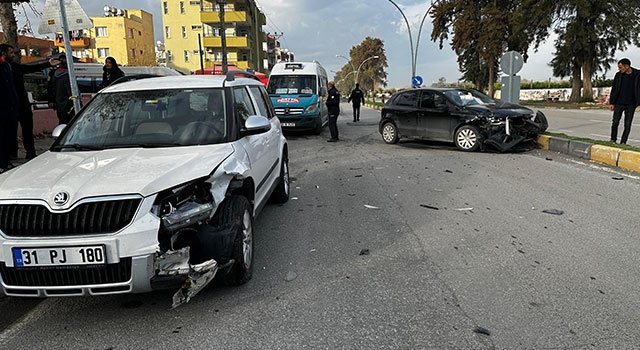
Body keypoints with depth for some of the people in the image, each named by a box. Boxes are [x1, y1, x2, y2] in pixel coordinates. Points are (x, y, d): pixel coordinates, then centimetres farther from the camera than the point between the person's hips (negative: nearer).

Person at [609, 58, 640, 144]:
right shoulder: (618, 75, 2)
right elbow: (614, 89, 6)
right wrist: (611, 103, 2)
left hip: (631, 105, -1)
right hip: (619, 104, 1)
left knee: (627, 125, 2)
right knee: (615, 123, 2)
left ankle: (622, 143, 9)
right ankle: (613, 140, 17)